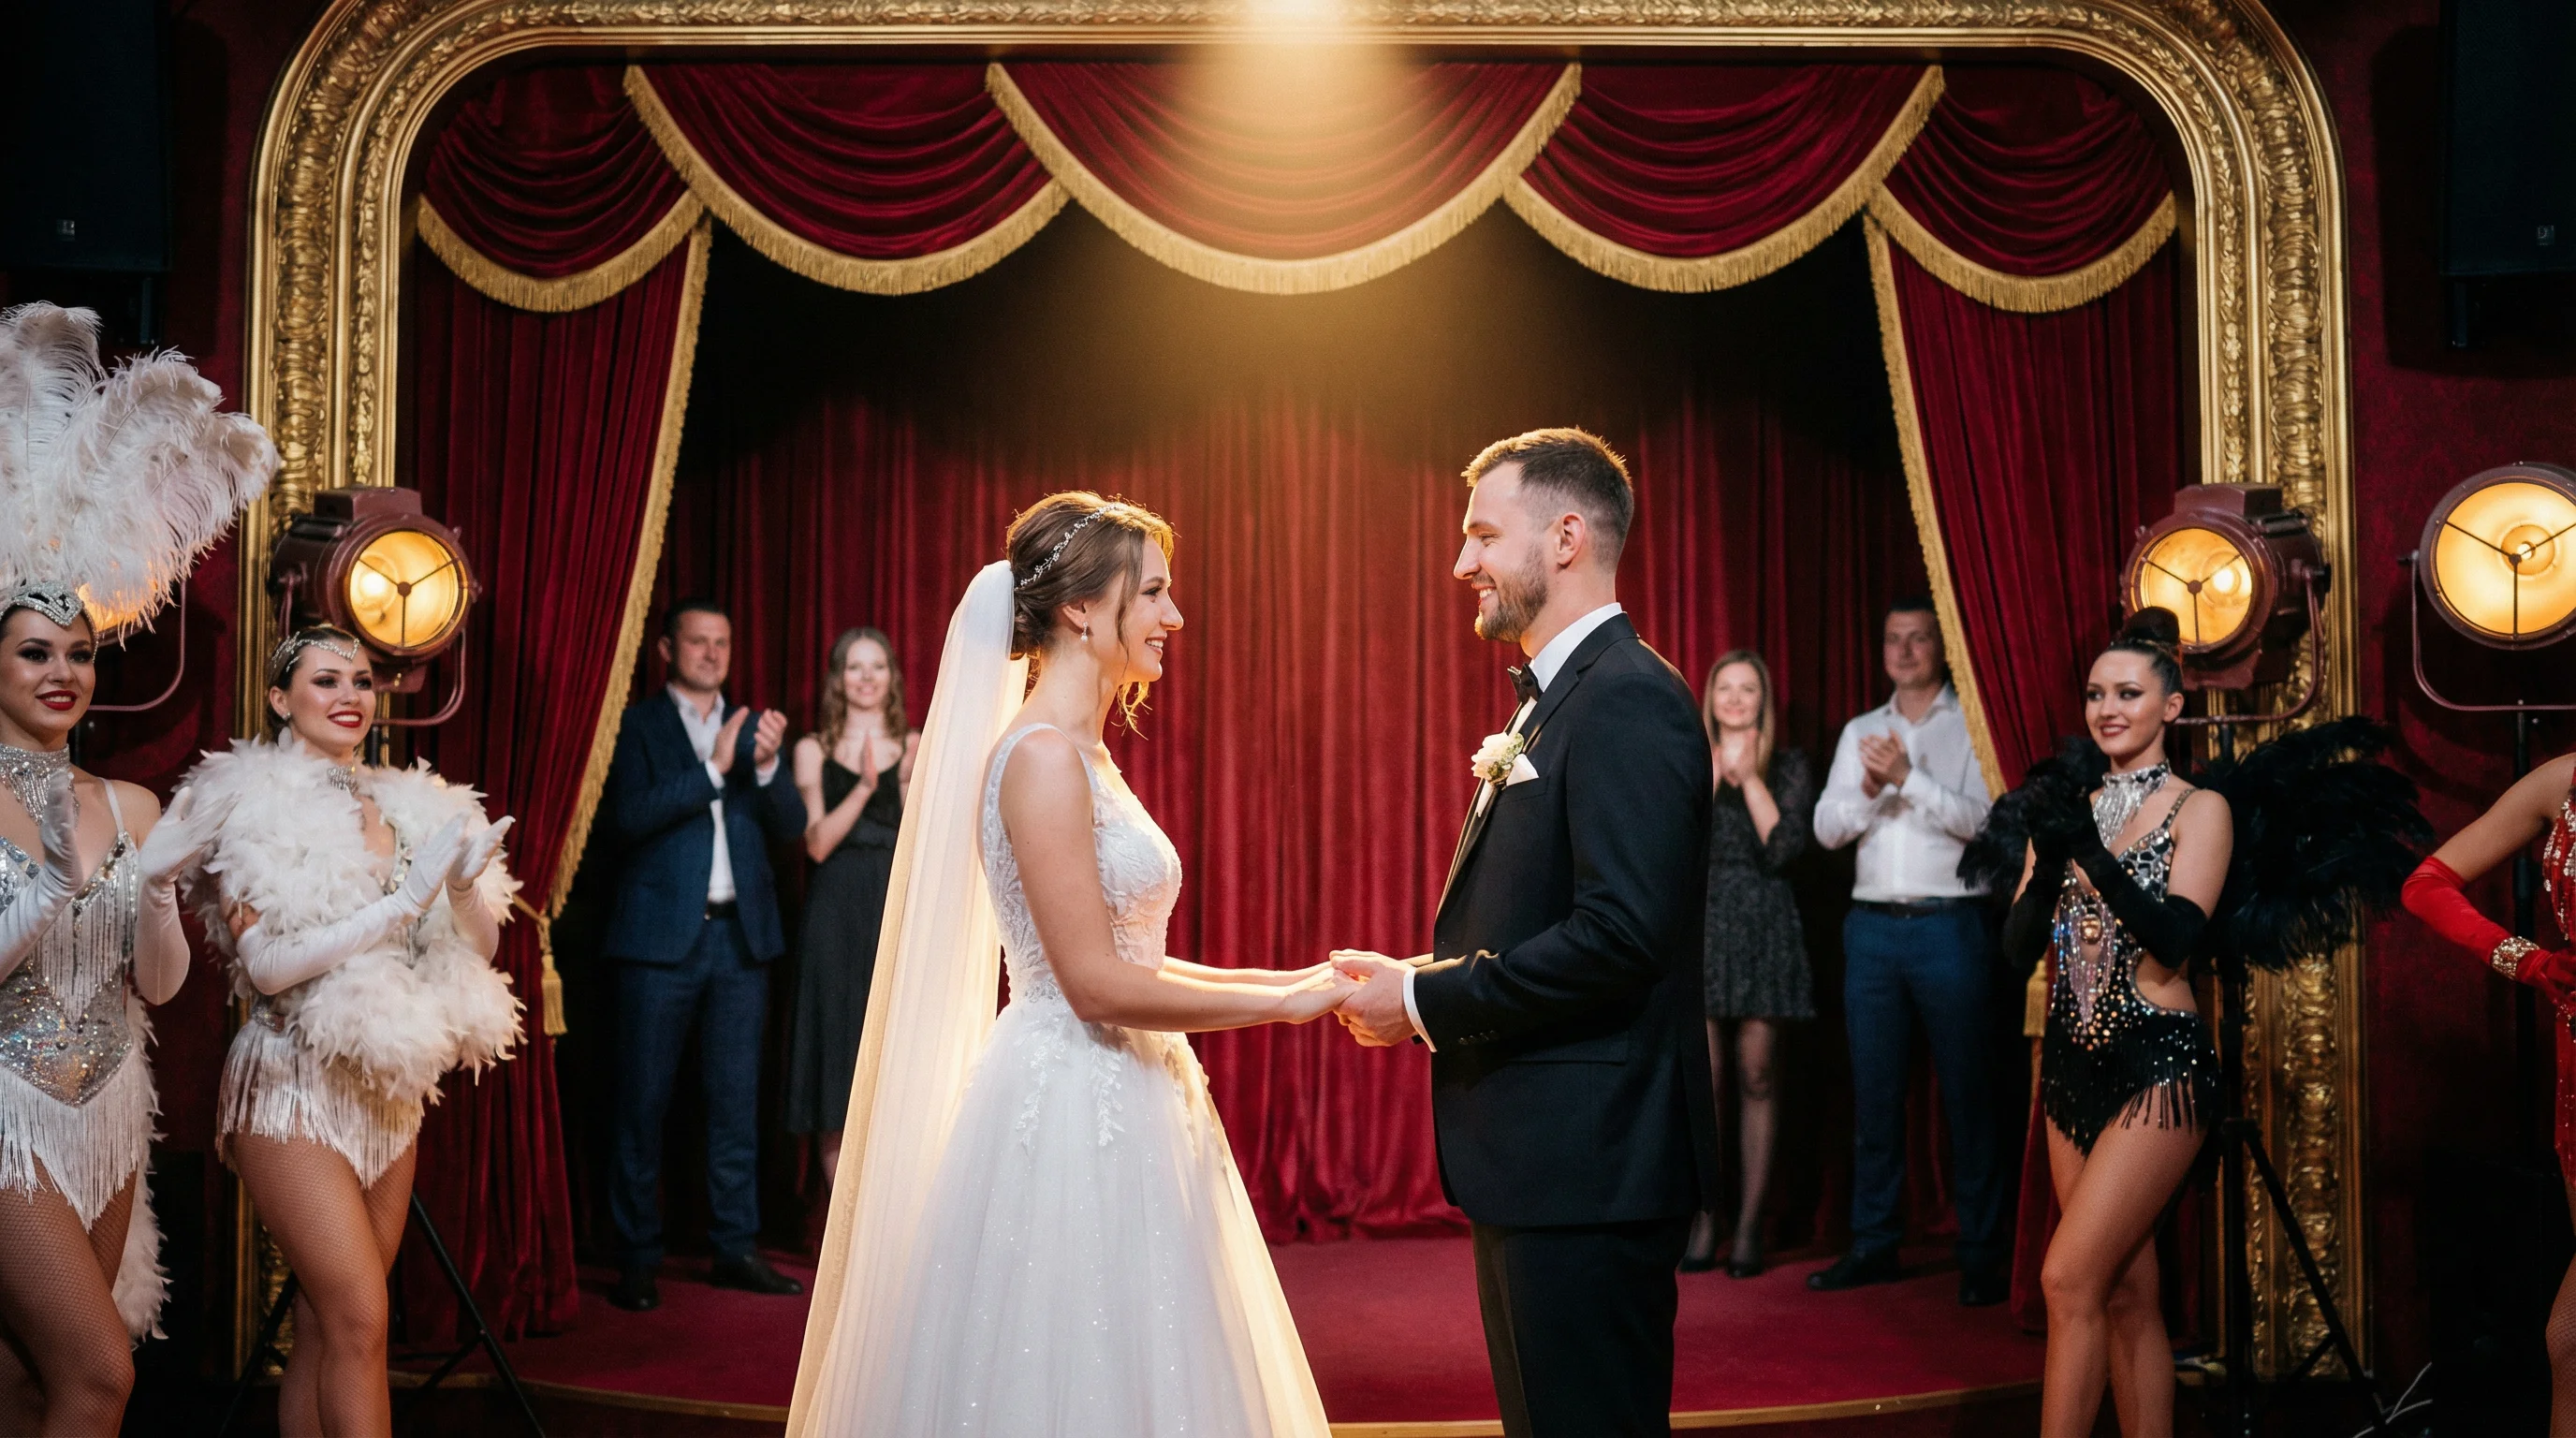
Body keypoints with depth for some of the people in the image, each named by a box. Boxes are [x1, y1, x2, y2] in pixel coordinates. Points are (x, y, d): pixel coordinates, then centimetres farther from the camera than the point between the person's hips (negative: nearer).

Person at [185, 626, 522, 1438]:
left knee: (325, 1327, 8)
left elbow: (480, 950, 9)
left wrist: (464, 888, -13)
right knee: (359, 1322, -12)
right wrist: (405, 898, -20)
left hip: (389, 1091, 5)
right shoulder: (251, 806, -6)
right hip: (294, 1087, -5)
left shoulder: (409, 808, 9)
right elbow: (266, 962, -16)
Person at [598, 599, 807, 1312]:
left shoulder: (752, 726, 14)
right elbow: (626, 818, -12)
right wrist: (713, 768, -17)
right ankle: (637, 1261, 5)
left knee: (736, 1100, 7)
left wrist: (767, 764, -12)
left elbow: (792, 825, 6)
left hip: (740, 934, 4)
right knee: (643, 1102, 0)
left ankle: (734, 1248, 15)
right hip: (661, 936, -4)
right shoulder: (635, 725, 2)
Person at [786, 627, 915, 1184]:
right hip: (836, 917, 0)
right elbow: (817, 842, -3)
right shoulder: (813, 750, 8)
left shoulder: (916, 747, 8)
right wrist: (864, 787, -16)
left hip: (899, 912, 0)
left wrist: (913, 784, -18)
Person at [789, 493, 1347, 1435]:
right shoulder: (1043, 756, -15)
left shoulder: (1080, 756, 14)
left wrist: (1286, 981, 9)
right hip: (1069, 1119, -10)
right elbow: (1097, 985, -19)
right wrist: (1284, 1002, -12)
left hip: (1114, 1112, 10)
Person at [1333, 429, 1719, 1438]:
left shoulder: (1628, 699, -16)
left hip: (1589, 1162, -10)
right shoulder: (1551, 701, 17)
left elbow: (1621, 935, -25)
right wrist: (1416, 979, 3)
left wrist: (1427, 1001, -17)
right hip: (1539, 1162, 10)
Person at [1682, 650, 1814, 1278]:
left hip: (1763, 927, -1)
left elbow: (1785, 847, -7)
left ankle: (1749, 1224, 5)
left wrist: (1749, 776, -8)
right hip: (1702, 924, 1)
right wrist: (1717, 772, -10)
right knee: (1704, 1077, -3)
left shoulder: (1788, 766, 6)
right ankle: (1703, 1221, 4)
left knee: (1754, 1077, 1)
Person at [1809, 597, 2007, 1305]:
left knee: (1968, 1092, -4)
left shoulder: (1971, 726, 2)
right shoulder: (1860, 732, 16)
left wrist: (1908, 777, -18)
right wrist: (1869, 788, -9)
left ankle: (1983, 1253, 1)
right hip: (1872, 923, 5)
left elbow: (1981, 818, -10)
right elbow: (1827, 827, 9)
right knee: (1874, 1091, 7)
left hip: (1949, 924, -4)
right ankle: (1873, 1243, 14)